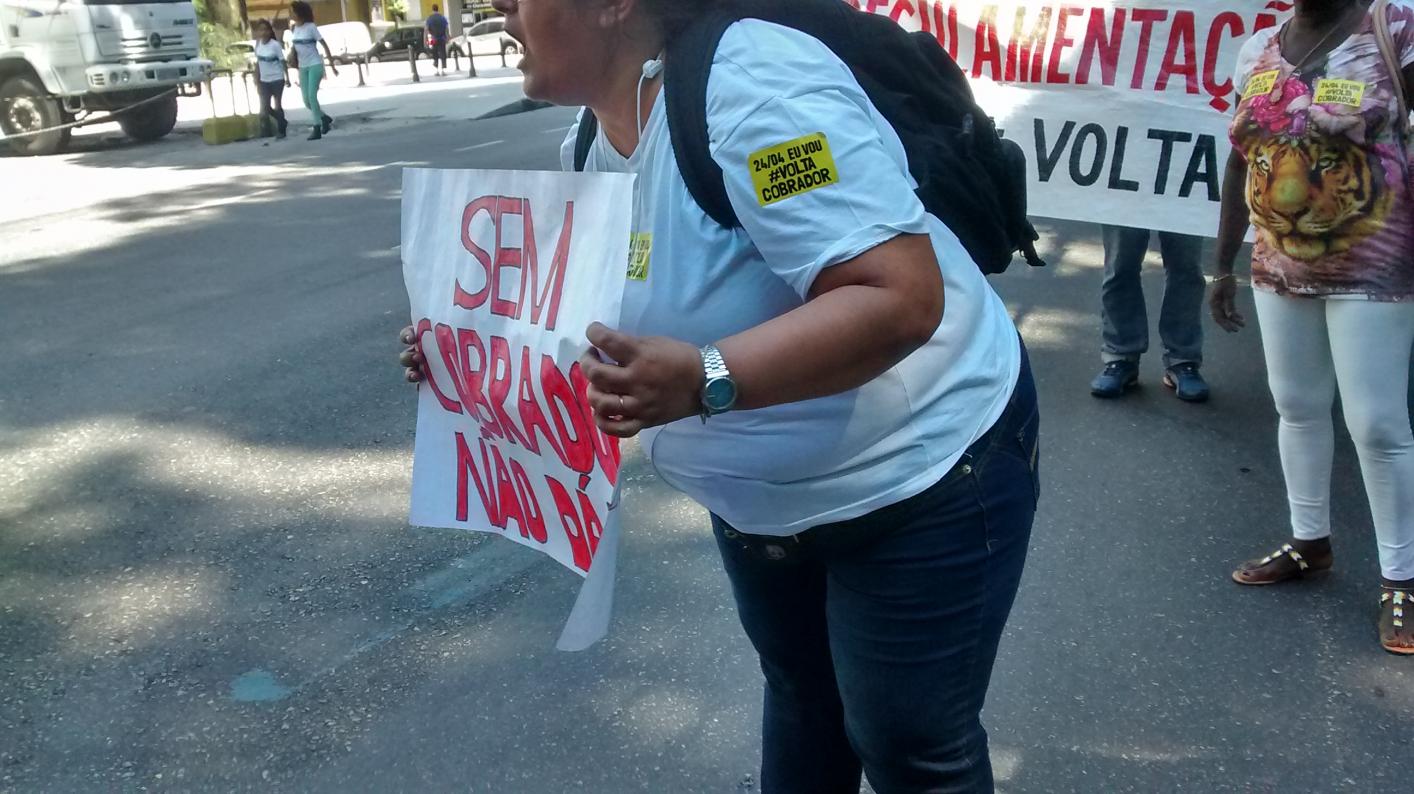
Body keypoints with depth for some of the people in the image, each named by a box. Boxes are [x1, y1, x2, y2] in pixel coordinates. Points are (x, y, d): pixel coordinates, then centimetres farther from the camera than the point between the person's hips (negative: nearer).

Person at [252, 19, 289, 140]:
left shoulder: (275, 45, -11)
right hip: (264, 80, 5)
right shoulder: (258, 45, 4)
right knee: (265, 107, 3)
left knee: (277, 104, 0)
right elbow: (258, 63, 10)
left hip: (277, 79, -5)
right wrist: (257, 81, 9)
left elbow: (283, 62, -8)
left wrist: (287, 78, -12)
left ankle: (281, 130, 11)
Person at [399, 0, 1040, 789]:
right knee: (799, 691, 28)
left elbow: (903, 299, -36)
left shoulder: (753, 89, -31)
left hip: (921, 475, -8)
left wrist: (703, 382, -45)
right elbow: (636, 309, 11)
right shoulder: (594, 142, -2)